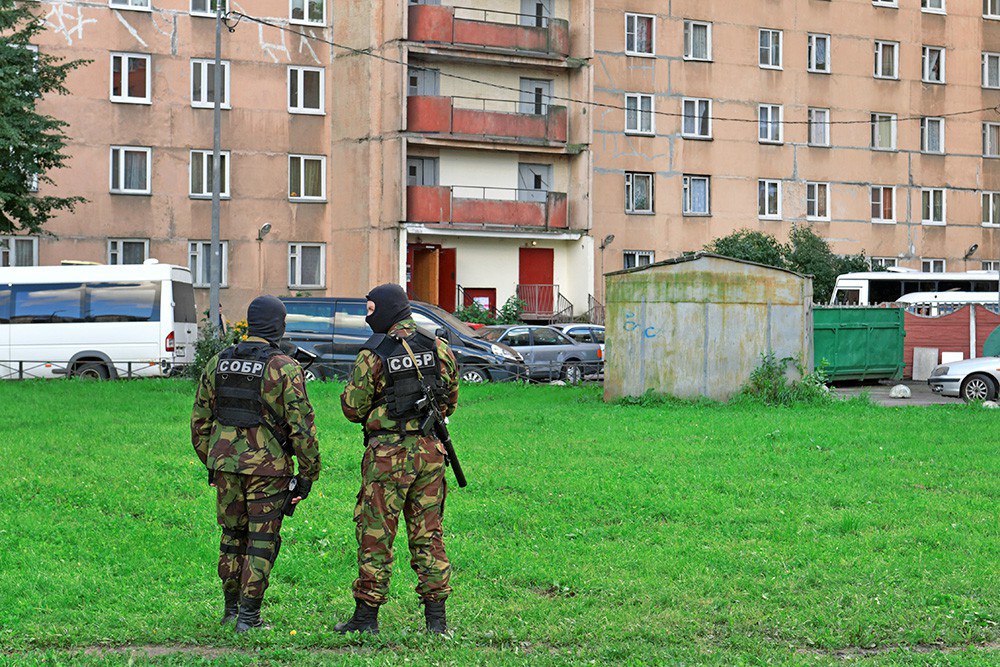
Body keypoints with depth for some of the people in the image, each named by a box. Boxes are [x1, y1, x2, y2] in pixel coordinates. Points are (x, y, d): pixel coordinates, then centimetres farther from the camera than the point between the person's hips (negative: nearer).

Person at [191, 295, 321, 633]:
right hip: (267, 468, -5)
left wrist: (210, 462, 22)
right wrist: (308, 473, -3)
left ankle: (231, 609, 25)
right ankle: (249, 616, 4)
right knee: (262, 541, 4)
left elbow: (199, 419, 12)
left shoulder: (218, 363, 6)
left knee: (232, 537, 17)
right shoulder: (285, 368, -9)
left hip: (225, 463, 5)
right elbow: (302, 425, -11)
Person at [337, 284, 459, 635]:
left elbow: (353, 408, -5)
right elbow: (450, 400, 12)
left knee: (376, 535, 4)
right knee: (428, 533, 10)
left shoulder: (373, 356, -10)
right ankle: (436, 616, 10)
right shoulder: (439, 348, 4)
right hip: (430, 448, 4)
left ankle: (367, 614, 9)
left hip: (388, 452, -4)